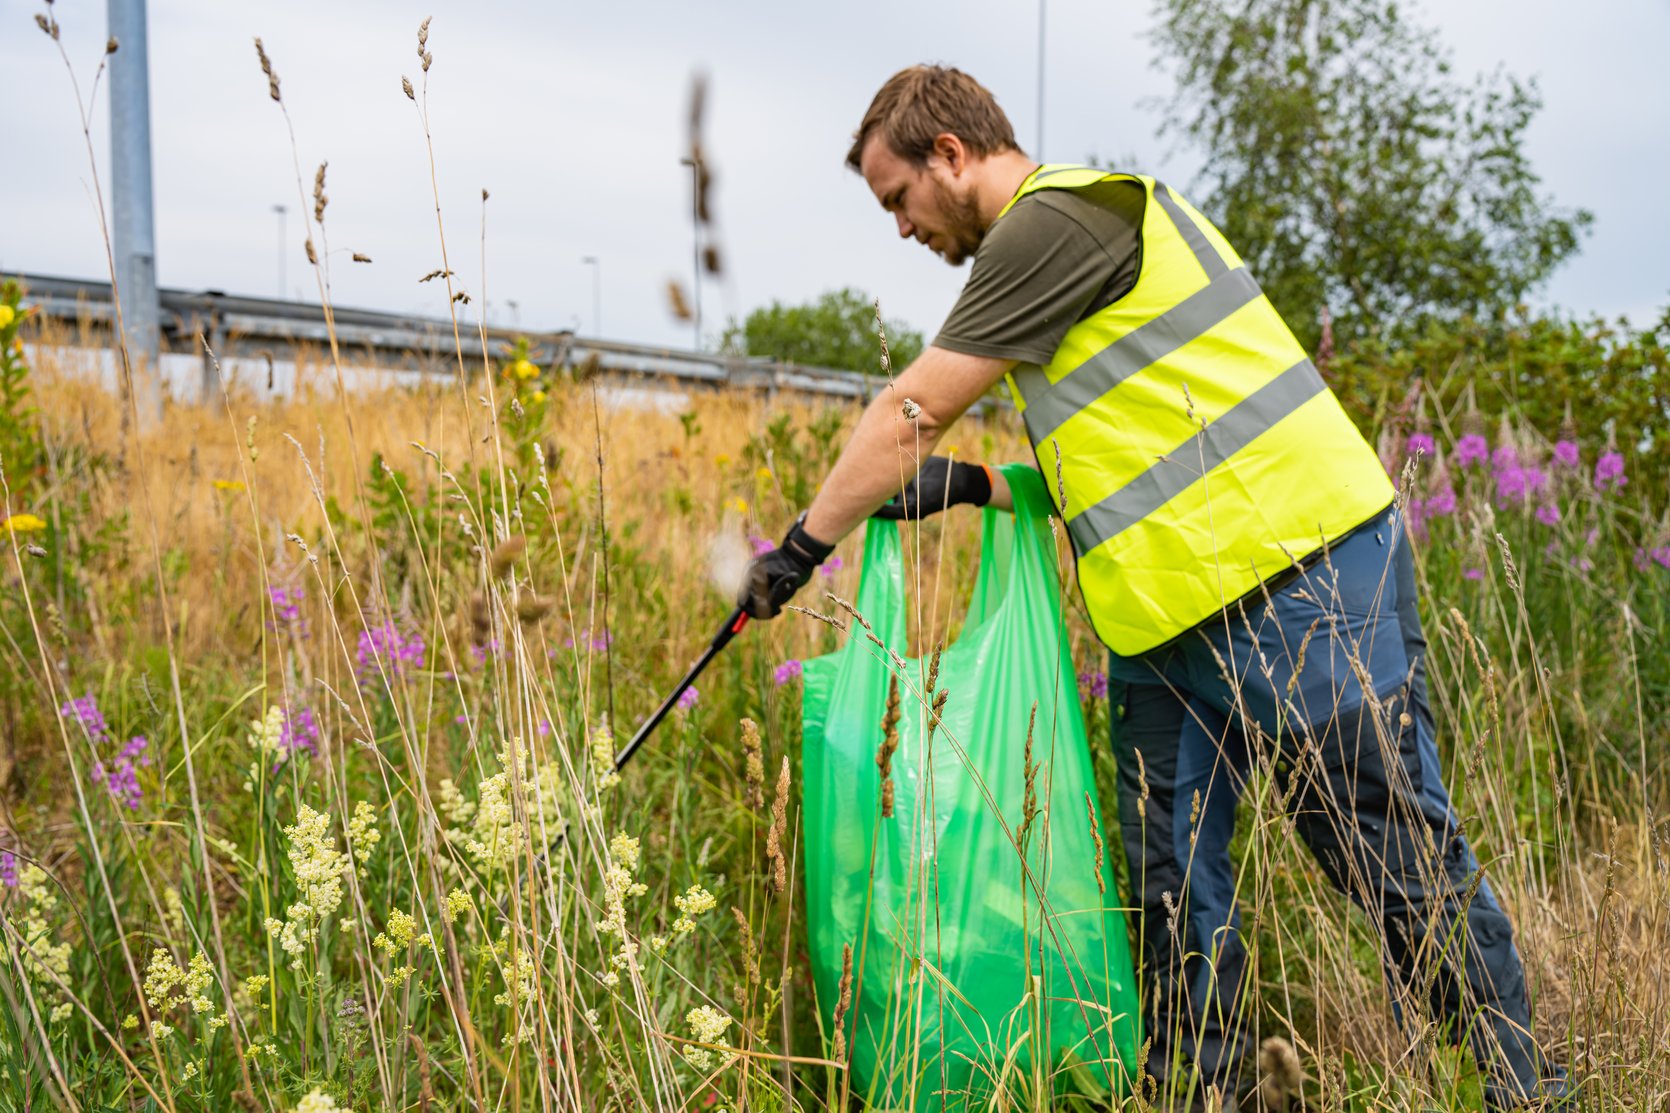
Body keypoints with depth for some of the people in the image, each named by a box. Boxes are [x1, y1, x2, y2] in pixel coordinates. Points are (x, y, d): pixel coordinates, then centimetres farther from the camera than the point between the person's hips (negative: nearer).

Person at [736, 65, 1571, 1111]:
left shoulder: (1057, 219, -10)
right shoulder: (1059, 239, 22)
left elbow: (913, 412, -8)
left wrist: (804, 544, 2)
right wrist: (977, 487, 11)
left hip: (1301, 574, -10)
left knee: (1401, 858, -2)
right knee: (1173, 893, 9)